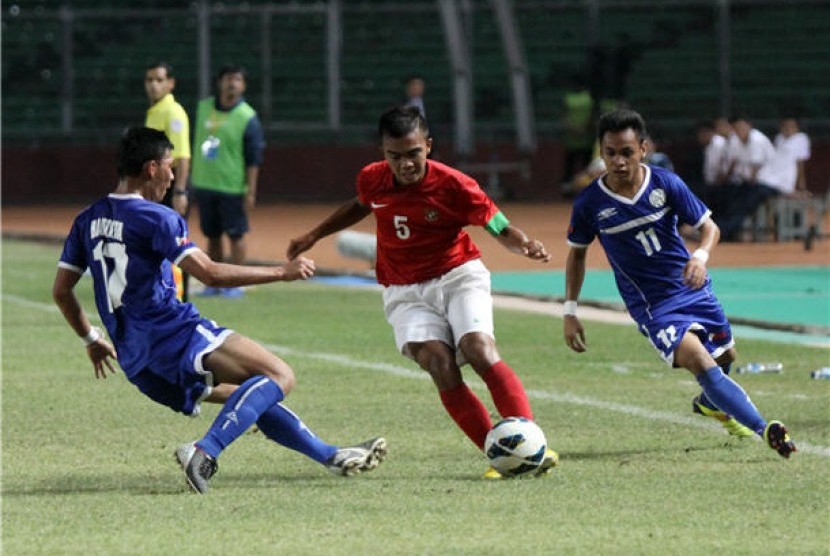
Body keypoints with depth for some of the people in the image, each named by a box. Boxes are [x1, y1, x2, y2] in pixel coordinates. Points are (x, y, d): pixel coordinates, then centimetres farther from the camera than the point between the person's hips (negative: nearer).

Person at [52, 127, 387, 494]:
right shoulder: (155, 217, -9)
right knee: (279, 376, -15)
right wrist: (282, 272, -11)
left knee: (251, 395, 22)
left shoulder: (88, 220, 15)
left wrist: (92, 340, 32)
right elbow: (209, 273, -18)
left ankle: (331, 456, 23)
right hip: (174, 336, -9)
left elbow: (61, 291, 18)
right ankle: (205, 451, -29)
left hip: (135, 362, 9)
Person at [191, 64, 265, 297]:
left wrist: (251, 192, -16)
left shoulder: (247, 118, -10)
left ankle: (236, 284, 6)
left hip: (232, 188, -5)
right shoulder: (204, 107, 7)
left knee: (236, 235, 0)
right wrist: (193, 178, 15)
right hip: (204, 183, 5)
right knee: (212, 235, 11)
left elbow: (254, 158, -11)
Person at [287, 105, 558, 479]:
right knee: (441, 368, -21)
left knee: (480, 351, -27)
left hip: (458, 277, -2)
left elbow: (501, 230, -7)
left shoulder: (453, 185, -16)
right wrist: (313, 236, 25)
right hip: (405, 292, 2)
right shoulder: (372, 180, -4)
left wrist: (526, 246, -28)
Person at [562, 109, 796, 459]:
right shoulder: (589, 204, -12)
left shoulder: (666, 184, -11)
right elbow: (577, 253, 5)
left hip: (692, 286, 3)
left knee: (725, 356, 19)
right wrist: (570, 311, 2)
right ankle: (766, 431, -30)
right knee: (699, 362, -24)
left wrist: (701, 256, -27)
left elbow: (708, 226, -4)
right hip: (651, 305, -3)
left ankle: (710, 404, 55)